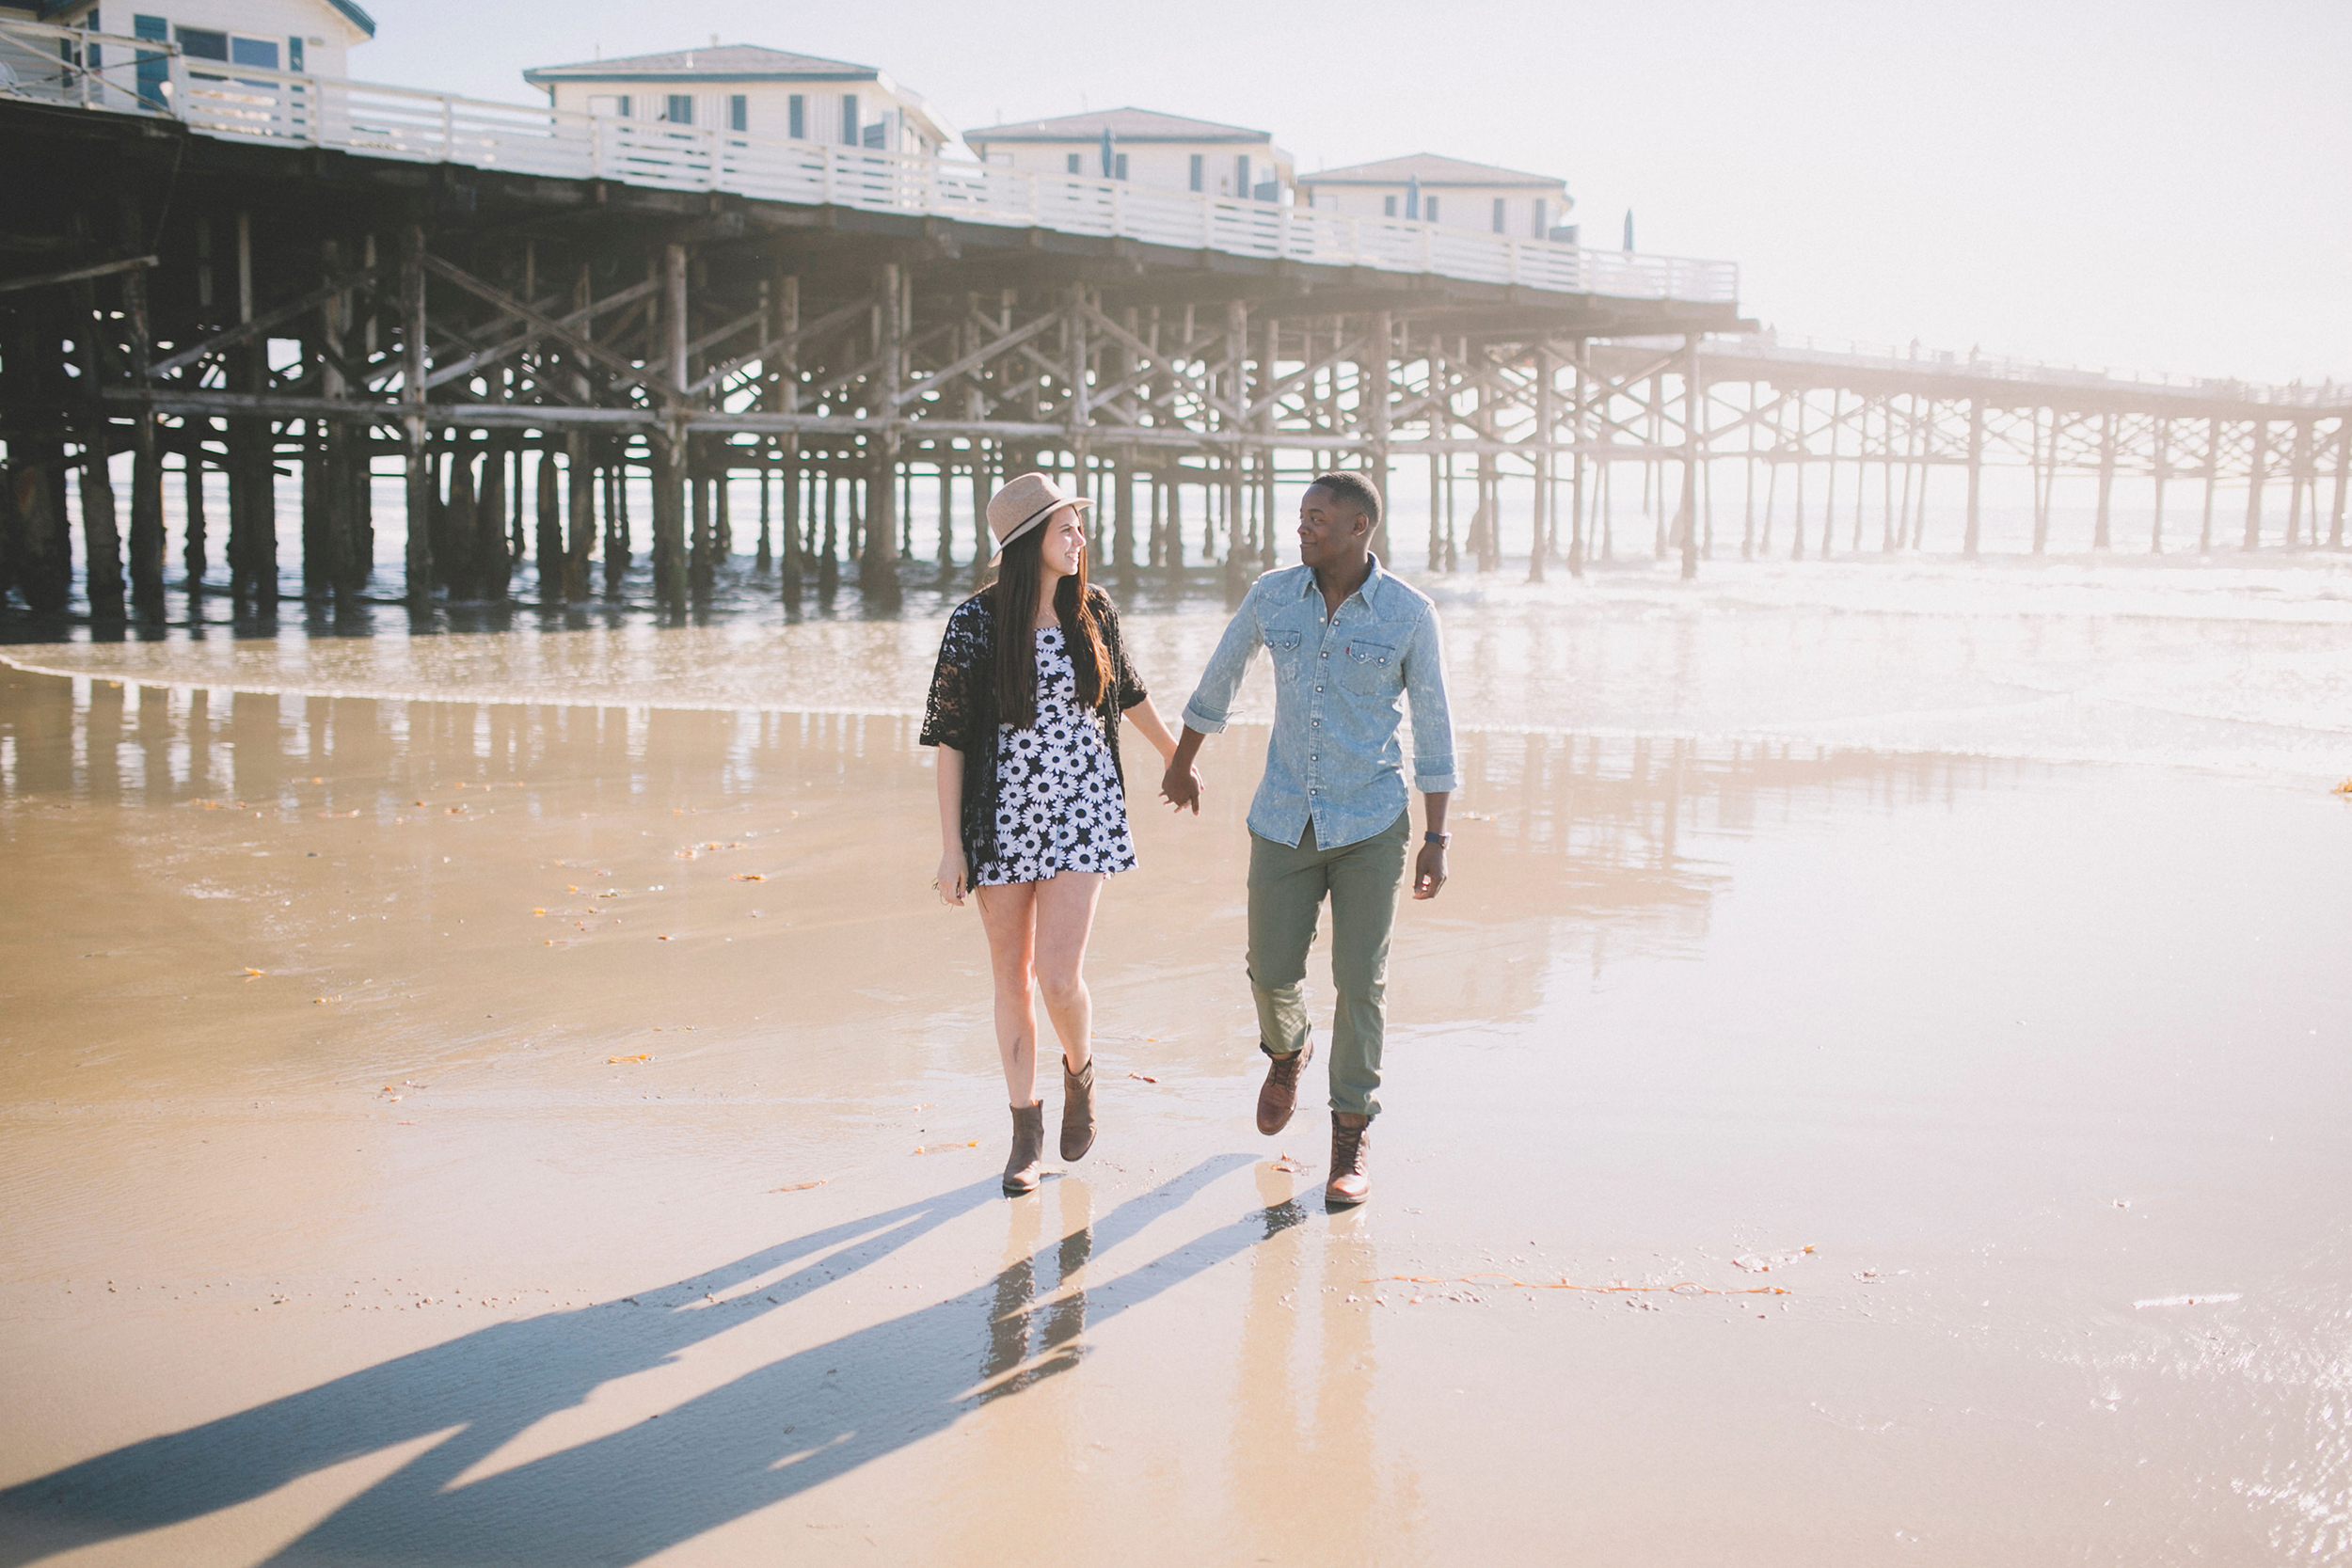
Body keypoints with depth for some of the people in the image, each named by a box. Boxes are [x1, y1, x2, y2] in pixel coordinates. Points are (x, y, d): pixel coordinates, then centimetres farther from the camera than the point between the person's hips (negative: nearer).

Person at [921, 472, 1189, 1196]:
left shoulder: (1093, 610, 1)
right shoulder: (975, 621, -8)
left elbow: (1128, 692, 20)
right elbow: (950, 736, -6)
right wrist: (951, 846, -8)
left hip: (1082, 811, 1)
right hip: (1003, 817, -1)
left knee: (1059, 978, -9)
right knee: (1012, 979, 8)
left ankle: (1080, 1070, 24)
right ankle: (1026, 1133, 23)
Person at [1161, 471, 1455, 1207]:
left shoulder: (1409, 613, -9)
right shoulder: (1272, 594, -3)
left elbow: (1433, 726, -3)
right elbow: (1221, 674, 14)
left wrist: (1437, 839, -6)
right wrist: (1181, 761, 24)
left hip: (1373, 822, -2)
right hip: (1286, 818, 2)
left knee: (1360, 980, -2)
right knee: (1273, 972, 7)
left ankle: (1351, 1138, 14)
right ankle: (1287, 1049, 43)